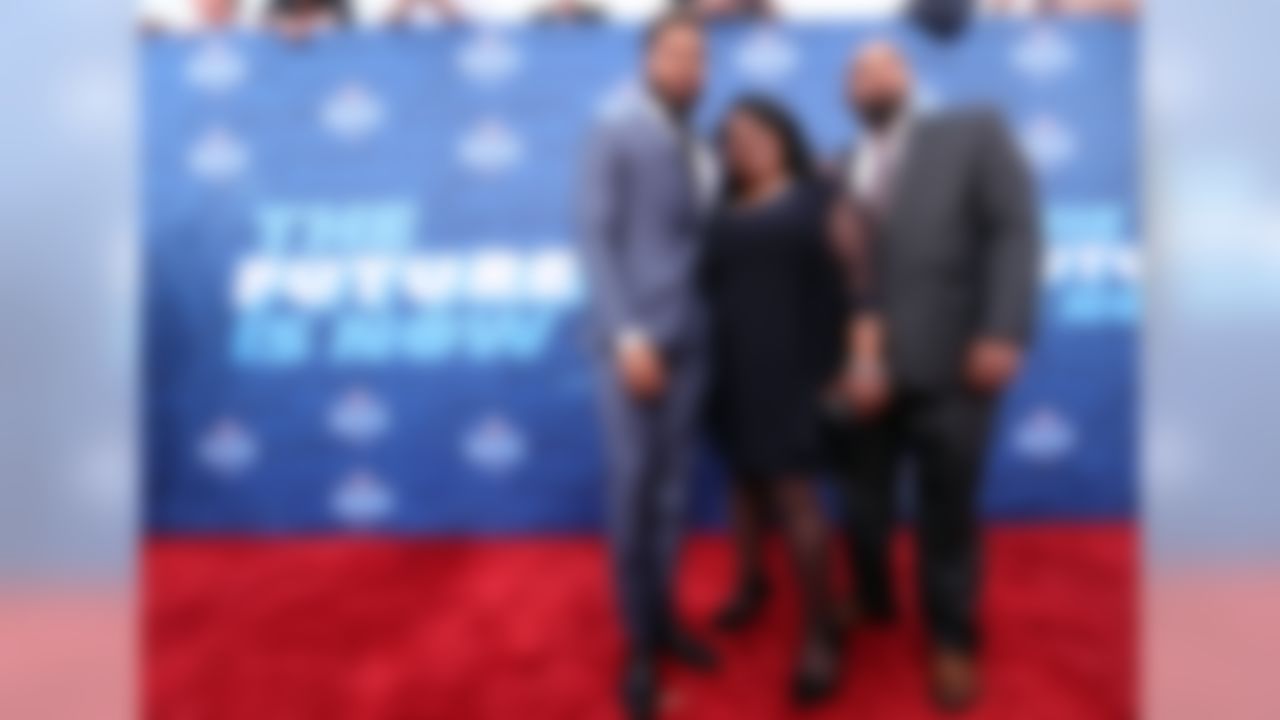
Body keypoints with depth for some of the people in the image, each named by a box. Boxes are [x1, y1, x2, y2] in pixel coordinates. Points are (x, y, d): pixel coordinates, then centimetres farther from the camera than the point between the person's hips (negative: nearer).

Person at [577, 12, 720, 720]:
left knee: (672, 487, 9)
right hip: (636, 336, -5)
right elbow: (597, 238, -8)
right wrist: (627, 334, -16)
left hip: (690, 338, 5)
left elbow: (703, 245, 14)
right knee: (633, 486, -1)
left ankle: (664, 620, 20)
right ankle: (639, 644, 10)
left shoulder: (700, 150, 14)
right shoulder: (617, 132, -2)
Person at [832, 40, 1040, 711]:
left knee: (947, 511, 6)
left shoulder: (973, 134, 7)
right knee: (862, 504, 8)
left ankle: (952, 643, 25)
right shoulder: (838, 173, 12)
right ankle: (871, 606, 33)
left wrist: (1002, 334, -13)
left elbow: (1016, 231, -2)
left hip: (949, 365, -2)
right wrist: (847, 357, -10)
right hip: (864, 370, 2)